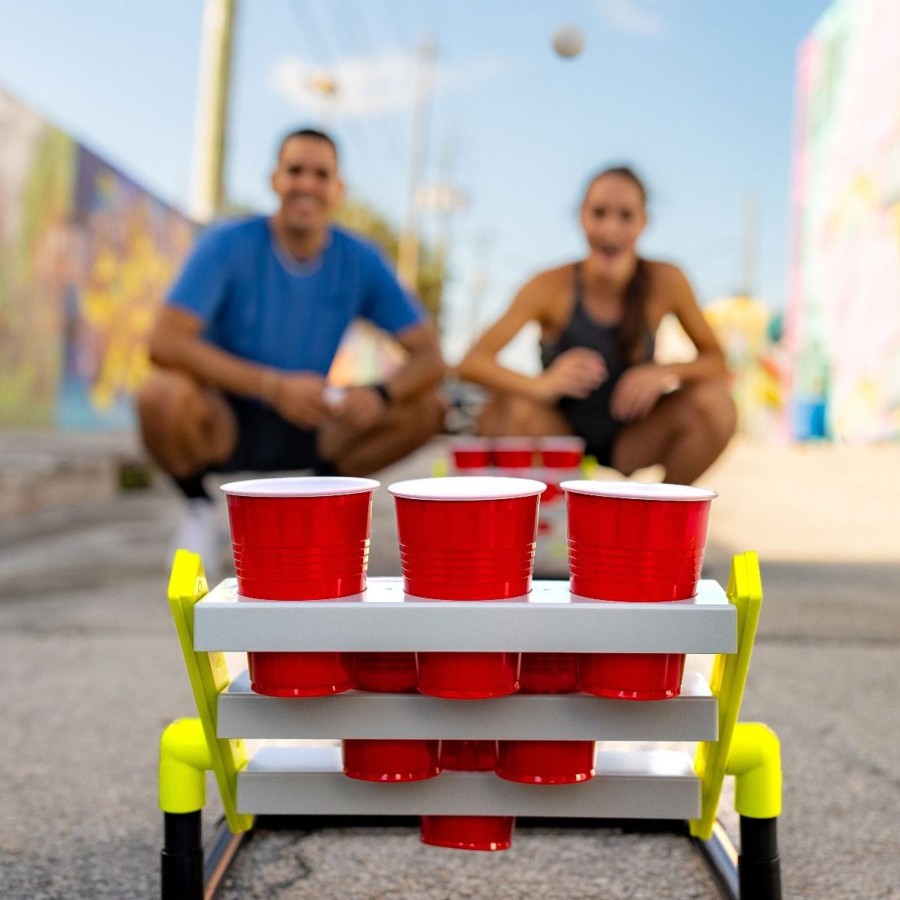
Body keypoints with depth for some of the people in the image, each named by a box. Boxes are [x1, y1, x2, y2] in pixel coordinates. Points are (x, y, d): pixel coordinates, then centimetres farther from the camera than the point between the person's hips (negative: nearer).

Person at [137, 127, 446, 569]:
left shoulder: (360, 262, -5)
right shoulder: (228, 246, -15)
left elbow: (429, 355, -7)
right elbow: (164, 342, -27)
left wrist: (380, 395, -30)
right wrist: (272, 385, -37)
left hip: (302, 430, 4)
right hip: (226, 423, -3)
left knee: (428, 408, -12)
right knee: (163, 393, -36)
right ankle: (198, 507, -3)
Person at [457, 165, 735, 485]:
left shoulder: (665, 282, -12)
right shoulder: (551, 287, -16)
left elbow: (716, 360, -5)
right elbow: (472, 362, -24)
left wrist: (667, 373, -27)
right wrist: (540, 385, -43)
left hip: (632, 440, 1)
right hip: (561, 434, -1)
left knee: (715, 403, -23)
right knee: (504, 410, -31)